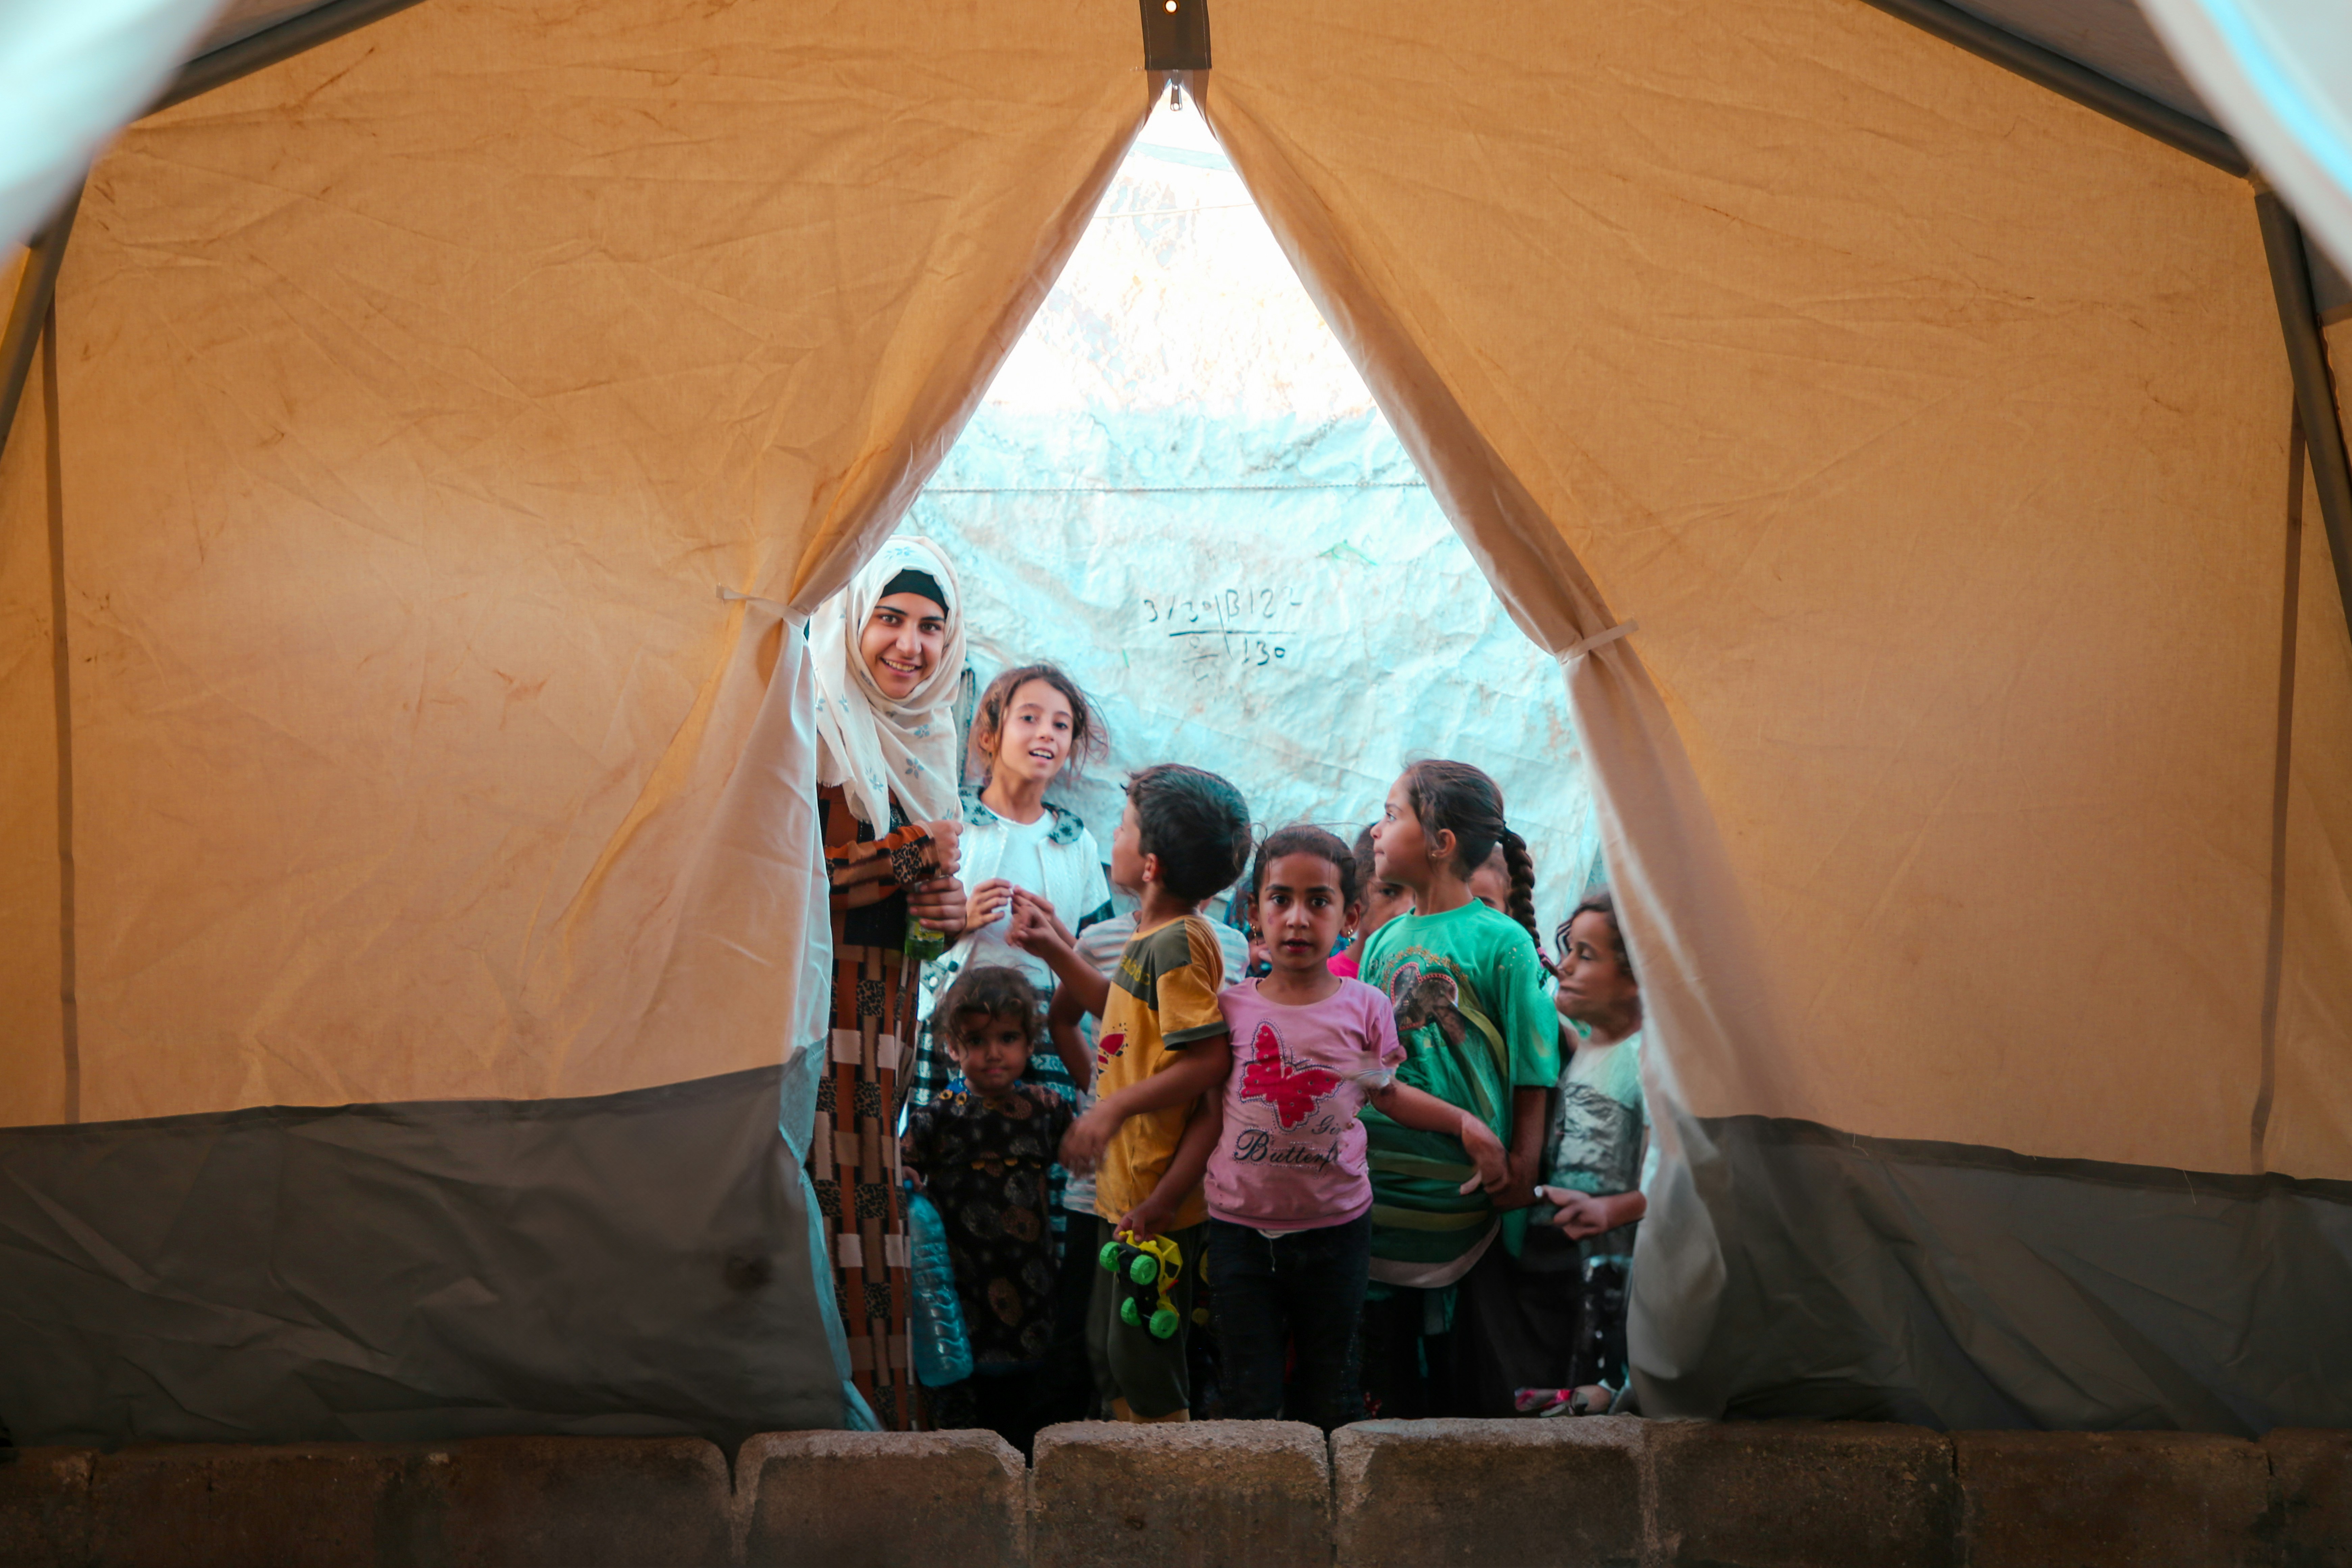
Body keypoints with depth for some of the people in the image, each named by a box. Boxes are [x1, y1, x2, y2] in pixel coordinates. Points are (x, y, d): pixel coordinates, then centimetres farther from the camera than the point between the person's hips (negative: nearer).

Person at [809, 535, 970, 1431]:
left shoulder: (922, 741, 16)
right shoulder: (810, 728, -8)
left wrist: (943, 904, 1)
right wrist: (911, 858, -12)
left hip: (885, 1007, 7)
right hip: (816, 1006, -7)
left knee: (871, 1199, 8)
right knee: (829, 1199, -7)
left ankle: (878, 1417, 14)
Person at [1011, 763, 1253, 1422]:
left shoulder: (1179, 942, -21)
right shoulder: (1155, 934, 8)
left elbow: (1209, 1060, -25)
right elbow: (1121, 1009, 25)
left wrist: (1117, 1107, -21)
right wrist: (1055, 952, 17)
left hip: (1159, 1198, -10)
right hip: (1127, 1184, 10)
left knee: (1142, 1356, 2)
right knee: (1107, 1346, 19)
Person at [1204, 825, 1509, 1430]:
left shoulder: (1366, 1007, -2)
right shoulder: (1230, 1008, -2)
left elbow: (1385, 1092, 11)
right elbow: (1209, 1118, 6)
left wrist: (1465, 1123, -1)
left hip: (1335, 1226, 0)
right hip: (1240, 1227, 0)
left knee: (1331, 1396, 12)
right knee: (1250, 1401, 5)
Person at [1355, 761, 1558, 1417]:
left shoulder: (1501, 941, -7)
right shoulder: (1384, 941, 10)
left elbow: (1531, 1069, -6)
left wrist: (1521, 1168, -11)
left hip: (1462, 1185, -5)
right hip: (1378, 1177, 5)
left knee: (1462, 1362, 3)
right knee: (1385, 1342, 11)